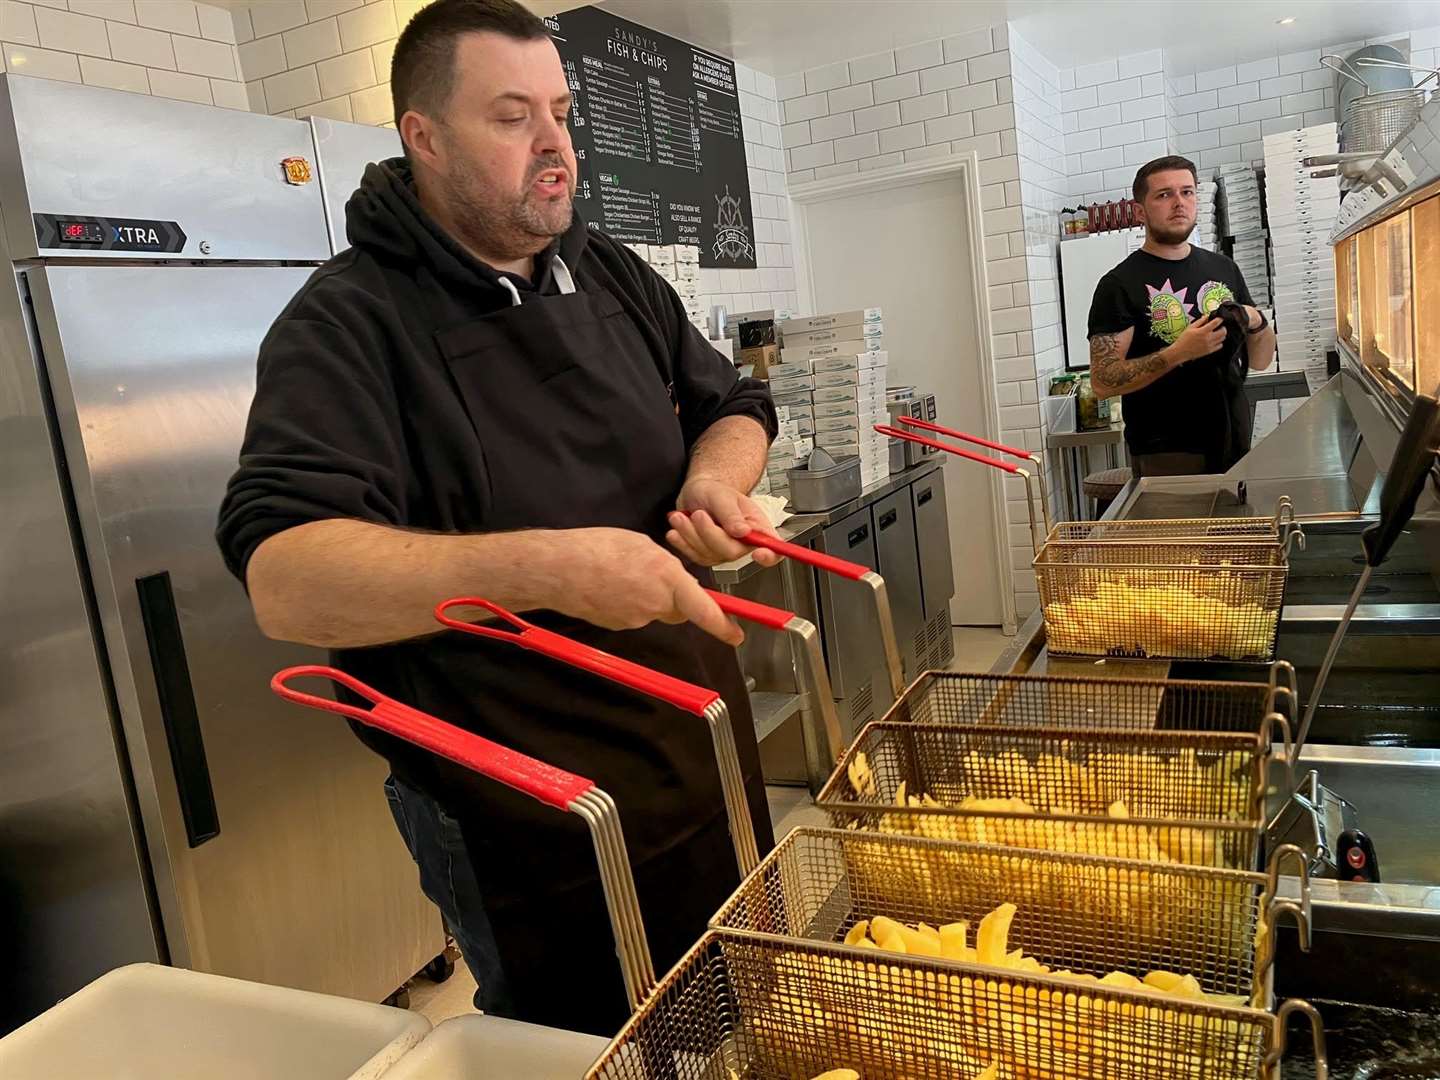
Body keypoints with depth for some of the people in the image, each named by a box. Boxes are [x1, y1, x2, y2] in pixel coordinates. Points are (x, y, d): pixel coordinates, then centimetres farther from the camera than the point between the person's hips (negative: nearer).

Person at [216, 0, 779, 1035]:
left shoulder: (616, 276, 6)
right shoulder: (347, 326, -15)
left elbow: (734, 404, 15)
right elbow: (285, 579, -27)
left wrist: (716, 474, -9)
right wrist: (546, 568, -38)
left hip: (706, 760, 7)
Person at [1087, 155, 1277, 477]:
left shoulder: (1224, 269, 11)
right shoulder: (1120, 284, -7)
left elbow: (1260, 361, 15)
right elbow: (1102, 381, -16)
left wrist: (1256, 323, -6)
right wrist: (1178, 353, -24)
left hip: (1236, 448, 6)